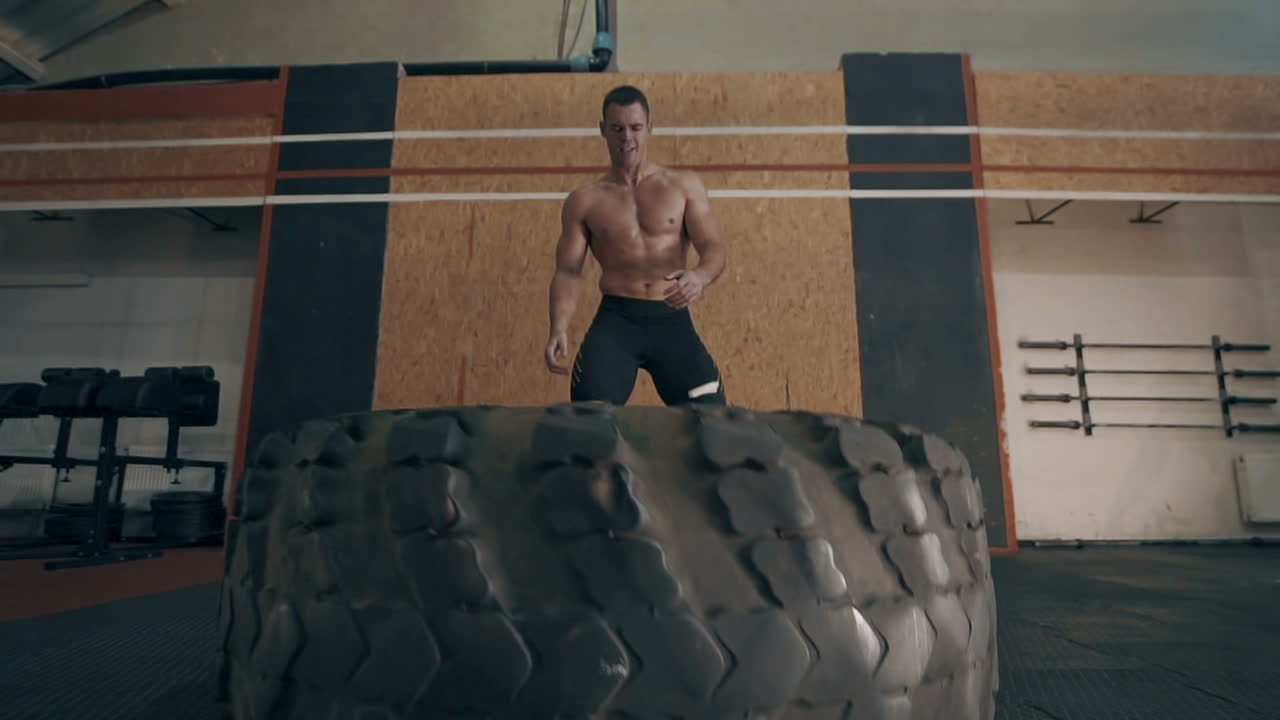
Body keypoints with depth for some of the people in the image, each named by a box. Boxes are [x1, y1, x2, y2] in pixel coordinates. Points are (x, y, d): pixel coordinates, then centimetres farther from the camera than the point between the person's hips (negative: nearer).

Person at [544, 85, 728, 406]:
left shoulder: (684, 185, 8)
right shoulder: (584, 201, 8)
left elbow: (715, 249, 1)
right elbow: (568, 271, 5)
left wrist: (700, 276, -24)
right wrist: (559, 329, -13)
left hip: (672, 320, 1)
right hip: (615, 319, 0)